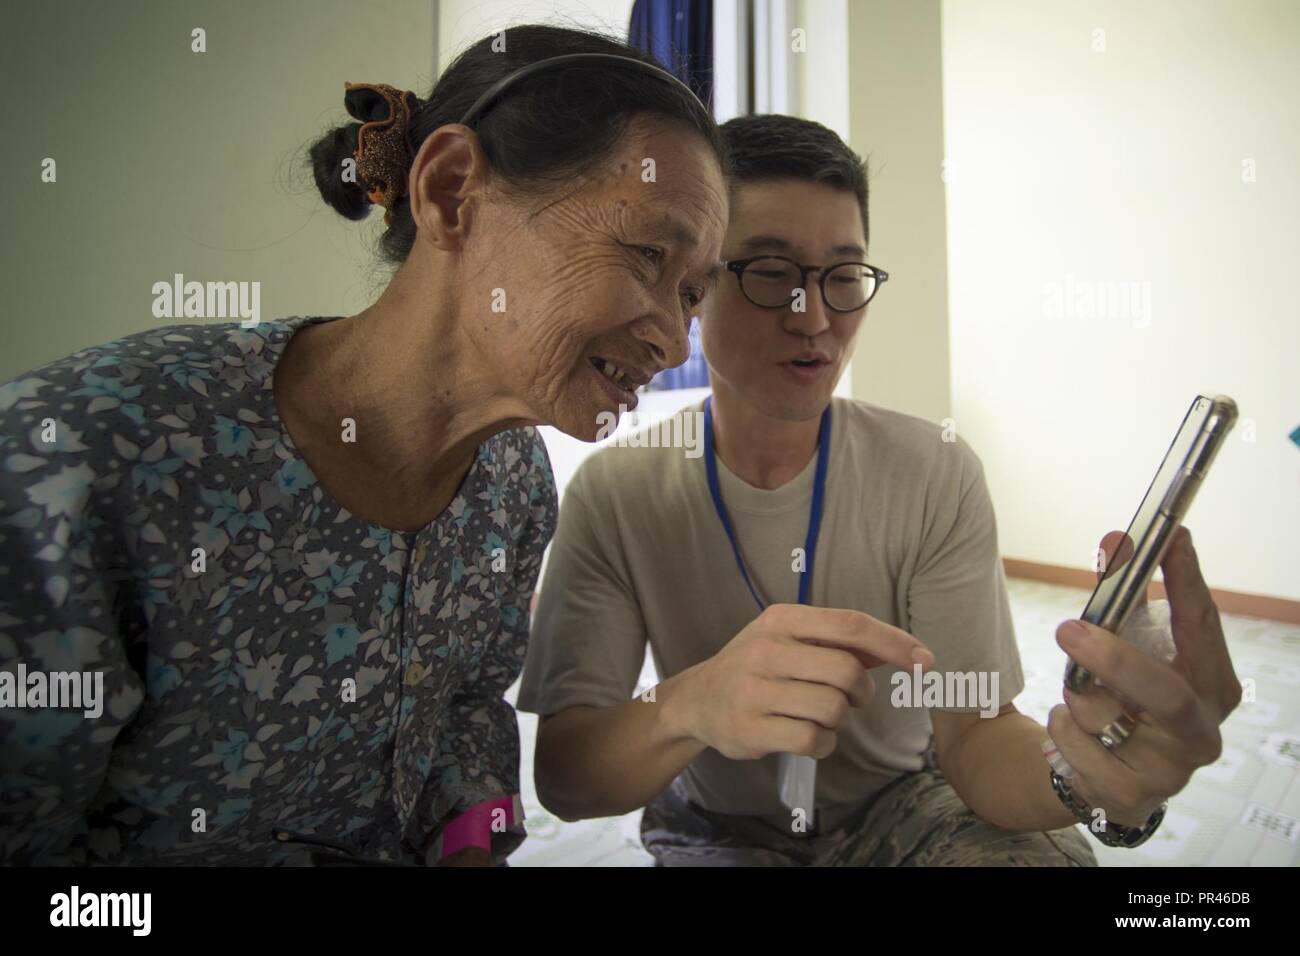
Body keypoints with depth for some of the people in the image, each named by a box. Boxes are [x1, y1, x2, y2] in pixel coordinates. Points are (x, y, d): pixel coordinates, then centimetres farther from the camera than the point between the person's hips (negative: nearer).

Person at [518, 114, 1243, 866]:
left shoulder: (938, 476, -14)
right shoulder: (616, 492, -16)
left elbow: (971, 734, -16)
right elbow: (561, 779, -20)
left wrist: (1085, 776, -40)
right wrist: (688, 706, -42)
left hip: (903, 802, 2)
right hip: (717, 830, -1)